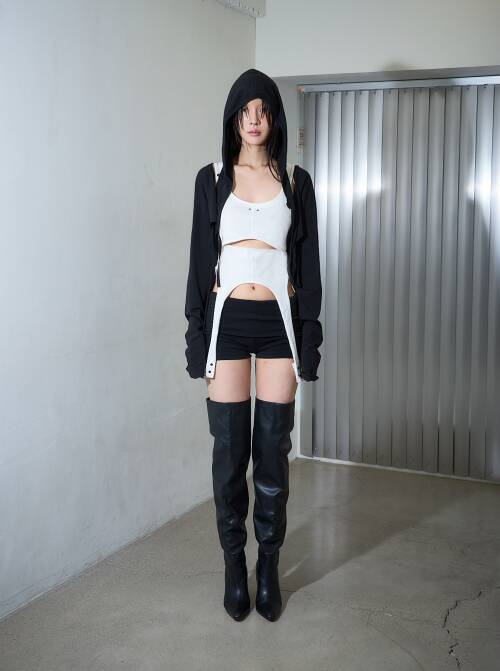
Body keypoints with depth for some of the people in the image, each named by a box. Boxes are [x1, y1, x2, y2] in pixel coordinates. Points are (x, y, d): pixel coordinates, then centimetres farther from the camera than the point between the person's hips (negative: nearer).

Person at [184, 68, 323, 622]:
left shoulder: (296, 180, 7)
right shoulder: (211, 178, 6)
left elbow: (307, 260, 5)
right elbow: (200, 259, 5)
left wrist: (308, 336, -1)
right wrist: (197, 333, -1)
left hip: (279, 320, 0)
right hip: (227, 319, 0)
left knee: (273, 450, 3)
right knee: (229, 450, 3)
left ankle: (268, 569, 17)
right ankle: (234, 568, 18)